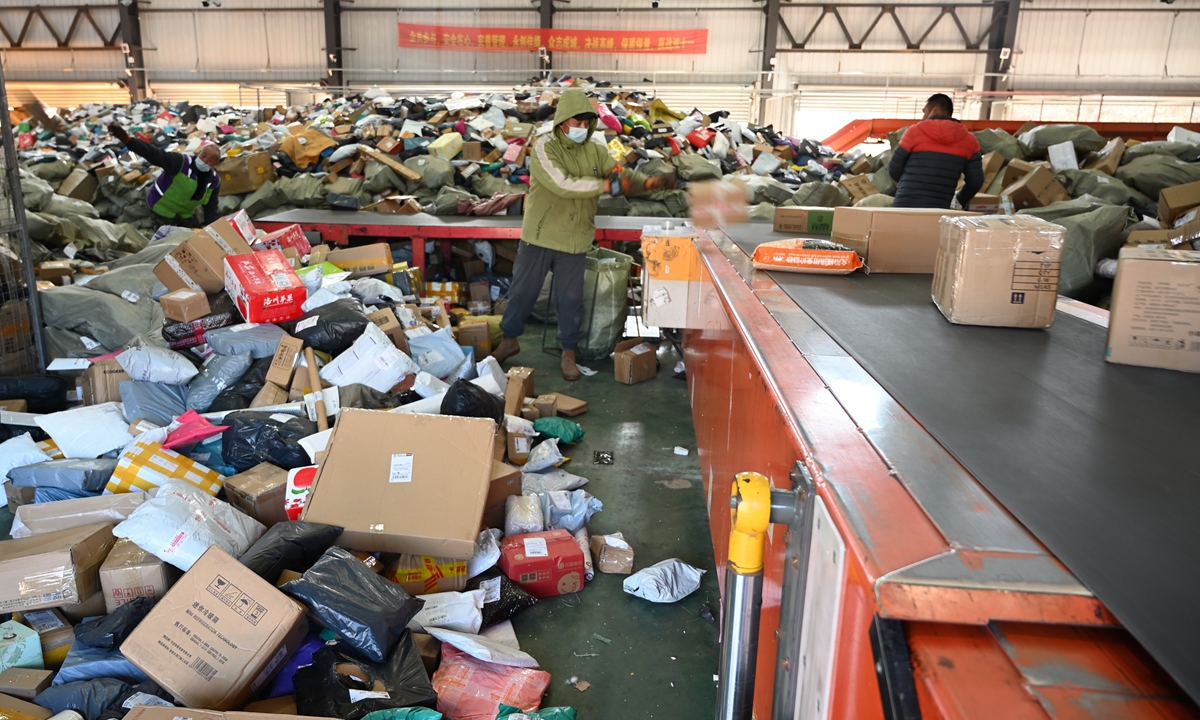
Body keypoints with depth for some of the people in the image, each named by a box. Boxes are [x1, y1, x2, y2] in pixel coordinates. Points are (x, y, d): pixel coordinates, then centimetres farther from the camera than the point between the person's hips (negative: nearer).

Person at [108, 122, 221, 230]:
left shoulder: (214, 181, -8)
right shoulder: (181, 162, -24)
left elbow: (211, 208, -3)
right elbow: (153, 153, -36)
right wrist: (127, 140, -50)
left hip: (186, 214, 5)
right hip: (163, 209, -5)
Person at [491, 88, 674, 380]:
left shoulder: (595, 149, 0)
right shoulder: (544, 147, -15)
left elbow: (622, 175, 0)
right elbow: (563, 184, -28)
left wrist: (649, 182, -21)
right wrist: (607, 185, -30)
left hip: (575, 240, 3)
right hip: (539, 236, -2)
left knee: (570, 298, 10)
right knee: (522, 290, 12)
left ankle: (569, 352, 27)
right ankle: (510, 341, 32)